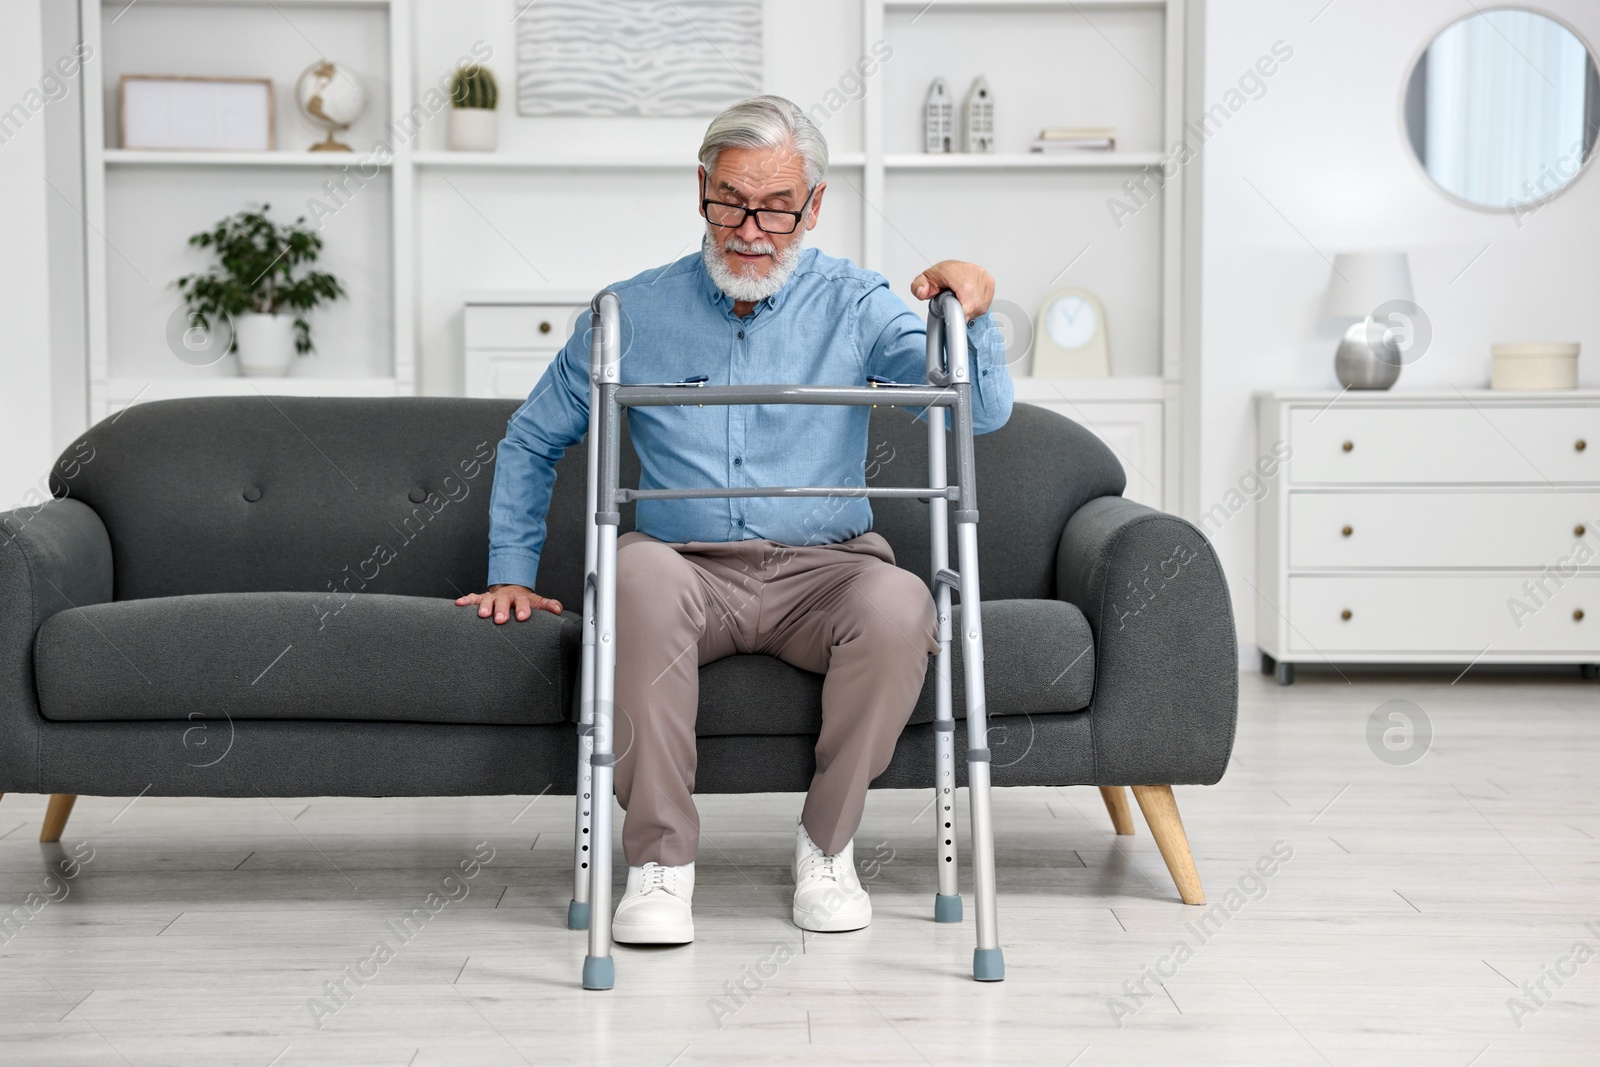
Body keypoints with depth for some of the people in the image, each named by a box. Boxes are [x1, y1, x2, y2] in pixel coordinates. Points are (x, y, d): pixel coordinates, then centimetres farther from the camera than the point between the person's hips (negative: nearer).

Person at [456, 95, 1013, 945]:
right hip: (687, 568, 0)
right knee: (641, 570, -36)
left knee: (898, 604, -34)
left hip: (821, 570, 0)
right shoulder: (633, 313, 8)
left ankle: (827, 842, -12)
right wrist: (511, 574, 11)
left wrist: (969, 315, -25)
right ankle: (660, 859, -27)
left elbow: (983, 412, -6)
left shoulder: (855, 306, 5)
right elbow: (531, 442, 19)